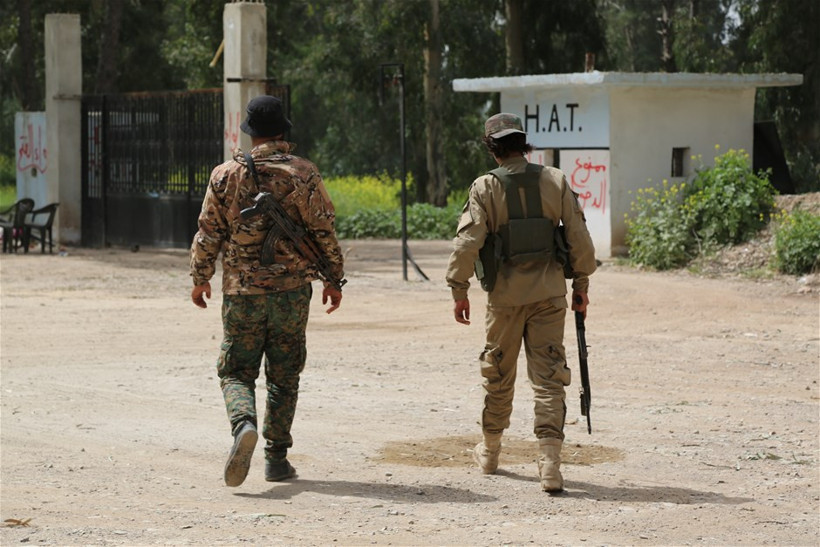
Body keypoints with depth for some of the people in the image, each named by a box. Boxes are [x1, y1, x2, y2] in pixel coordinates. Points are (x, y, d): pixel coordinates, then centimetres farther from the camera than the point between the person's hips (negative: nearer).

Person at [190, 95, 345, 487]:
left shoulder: (226, 174, 0)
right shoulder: (303, 173, -3)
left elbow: (208, 233, 3)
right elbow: (324, 231, -3)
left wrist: (200, 279, 16)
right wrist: (334, 279, 8)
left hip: (242, 292, 0)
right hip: (292, 290, 0)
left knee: (236, 371, 8)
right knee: (284, 376, 11)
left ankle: (244, 425, -21)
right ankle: (276, 458, 12)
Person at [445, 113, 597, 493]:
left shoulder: (486, 188, -7)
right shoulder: (554, 182, 0)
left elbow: (467, 243, -11)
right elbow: (579, 237, 1)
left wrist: (459, 291, -2)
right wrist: (581, 284, 11)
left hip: (505, 295, -1)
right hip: (549, 294, 1)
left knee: (498, 375, 15)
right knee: (548, 377, 1)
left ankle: (490, 451, 31)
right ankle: (549, 462, -10)